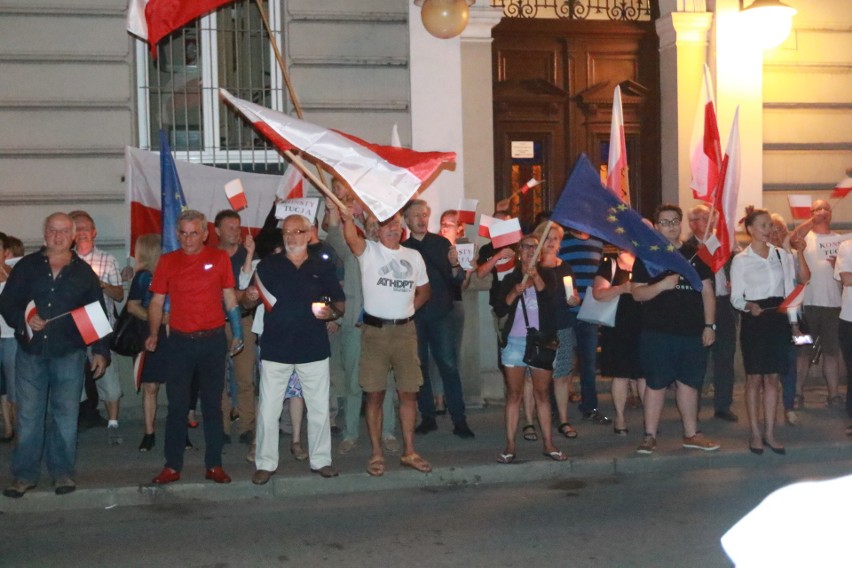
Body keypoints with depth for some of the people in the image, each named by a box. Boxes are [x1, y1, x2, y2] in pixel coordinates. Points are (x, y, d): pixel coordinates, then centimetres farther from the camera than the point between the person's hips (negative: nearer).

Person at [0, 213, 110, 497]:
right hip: (30, 353, 1)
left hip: (69, 355, 0)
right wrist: (23, 319, -14)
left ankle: (62, 472, 13)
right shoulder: (26, 267, 7)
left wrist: (101, 350, 3)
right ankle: (24, 474, 13)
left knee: (66, 415, 3)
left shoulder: (84, 273, 7)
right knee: (28, 415, 4)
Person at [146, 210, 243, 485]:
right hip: (180, 341, 1)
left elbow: (230, 297, 7)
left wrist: (237, 333, 3)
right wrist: (153, 334, -6)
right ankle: (172, 466, 13)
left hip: (213, 340, 0)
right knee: (177, 405, 4)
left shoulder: (219, 258, 2)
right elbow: (157, 301, 6)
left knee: (213, 404, 7)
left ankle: (214, 465, 14)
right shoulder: (167, 261, 4)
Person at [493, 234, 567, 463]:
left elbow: (551, 298, -12)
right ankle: (510, 446, 3)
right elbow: (499, 310, 0)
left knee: (542, 394, 4)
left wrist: (535, 277, -22)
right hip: (514, 341, 0)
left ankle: (548, 444, 9)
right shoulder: (510, 278, 9)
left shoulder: (547, 275, 8)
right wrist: (514, 293, -15)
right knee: (513, 394, 1)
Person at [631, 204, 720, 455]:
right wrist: (662, 285, -20)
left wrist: (709, 324, 2)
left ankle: (691, 434, 23)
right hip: (657, 333, -3)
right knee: (656, 384, 0)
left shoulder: (695, 254, 10)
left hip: (692, 331, 3)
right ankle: (650, 436, 8)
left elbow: (707, 291, 9)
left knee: (689, 382, 11)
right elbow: (637, 293, -4)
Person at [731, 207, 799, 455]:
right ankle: (755, 433, 10)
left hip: (778, 319, 3)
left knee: (772, 378, 6)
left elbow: (789, 290, 10)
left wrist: (794, 322, 7)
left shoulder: (782, 255, 7)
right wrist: (749, 306, -24)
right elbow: (736, 297, -3)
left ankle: (769, 432, 13)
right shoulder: (740, 260, -2)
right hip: (753, 321, -3)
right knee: (754, 378, 2)